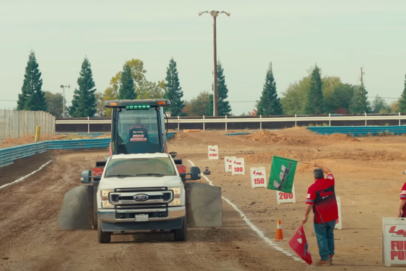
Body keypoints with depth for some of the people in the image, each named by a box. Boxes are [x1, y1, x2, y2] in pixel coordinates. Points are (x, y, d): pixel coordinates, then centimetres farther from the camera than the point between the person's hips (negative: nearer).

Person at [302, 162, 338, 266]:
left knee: (321, 237, 4)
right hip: (332, 216, 5)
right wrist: (318, 165, 31)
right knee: (329, 235, 18)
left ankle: (325, 258, 6)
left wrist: (305, 216, -12)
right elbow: (329, 171, 22)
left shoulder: (312, 188, -14)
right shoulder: (329, 182, 1)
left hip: (320, 218, -5)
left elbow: (309, 203, -18)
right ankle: (330, 256, 20)